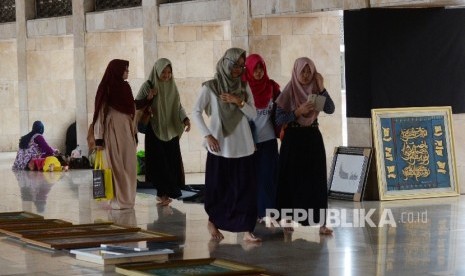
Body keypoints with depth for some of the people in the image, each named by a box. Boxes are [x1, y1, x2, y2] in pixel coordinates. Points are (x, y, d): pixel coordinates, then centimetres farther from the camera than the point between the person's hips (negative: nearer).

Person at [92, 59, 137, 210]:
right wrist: (99, 139, -13)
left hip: (127, 131, 6)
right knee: (115, 166, -4)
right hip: (112, 131, -6)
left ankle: (127, 198, 11)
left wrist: (134, 133, 10)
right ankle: (116, 199, 0)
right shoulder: (106, 89, -6)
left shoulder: (125, 87, 12)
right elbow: (100, 113, -8)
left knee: (128, 167, 5)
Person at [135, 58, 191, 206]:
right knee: (159, 162, -6)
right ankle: (163, 193, 1)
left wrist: (185, 119, -9)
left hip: (171, 130, 4)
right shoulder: (148, 86, -6)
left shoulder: (172, 86, 6)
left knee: (172, 162, 1)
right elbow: (136, 104, -4)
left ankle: (164, 193, 11)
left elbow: (178, 106, 7)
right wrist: (148, 98, -22)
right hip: (155, 131, -4)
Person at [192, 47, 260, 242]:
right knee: (218, 187, 5)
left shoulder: (244, 87, 8)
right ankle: (213, 222, 26)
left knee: (245, 187, -4)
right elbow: (196, 112, -2)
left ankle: (246, 230, -3)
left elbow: (253, 114, 5)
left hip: (242, 146, 3)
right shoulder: (210, 87, -2)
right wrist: (207, 135, -11)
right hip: (219, 146, -2)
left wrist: (239, 102, -11)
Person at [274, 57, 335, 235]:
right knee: (292, 180, 2)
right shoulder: (288, 92, -4)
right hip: (293, 140, -2)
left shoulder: (315, 90, 5)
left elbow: (330, 109, -8)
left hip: (313, 139, 2)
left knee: (317, 180, -2)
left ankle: (321, 222, -3)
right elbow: (279, 119, -9)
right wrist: (298, 111, -20)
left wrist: (321, 88, -14)